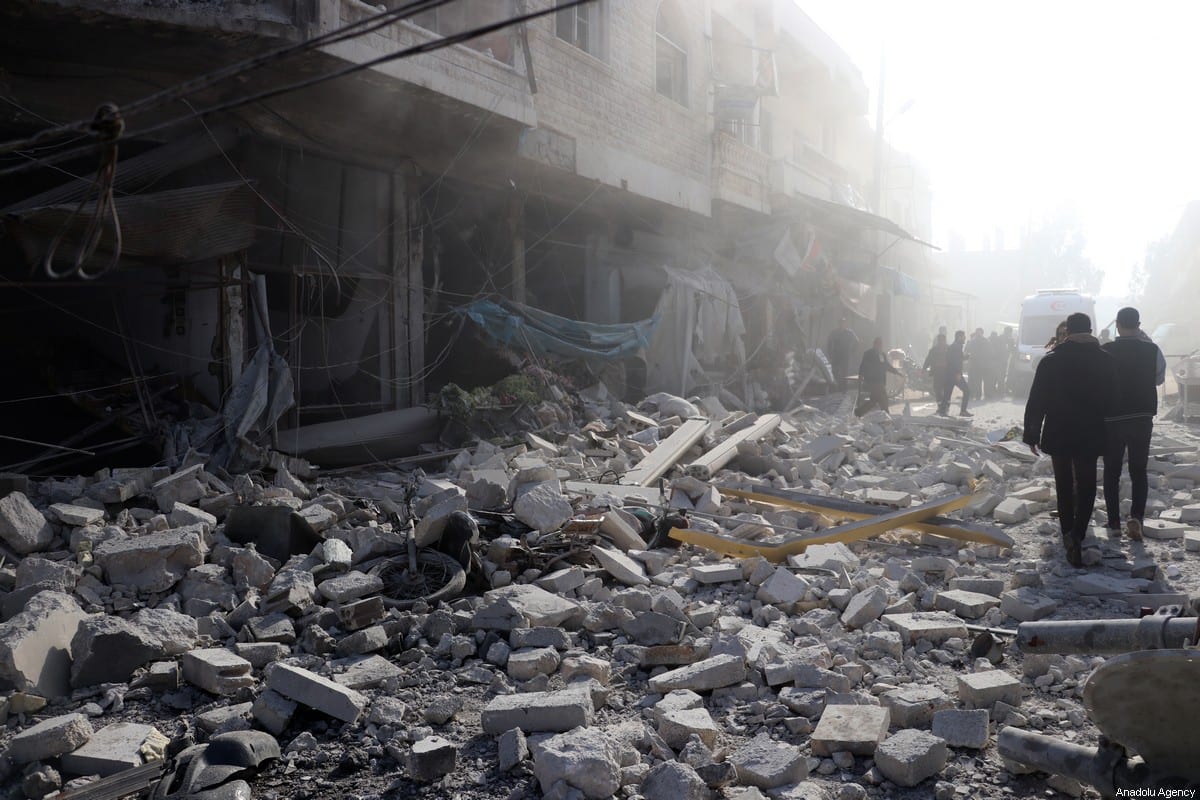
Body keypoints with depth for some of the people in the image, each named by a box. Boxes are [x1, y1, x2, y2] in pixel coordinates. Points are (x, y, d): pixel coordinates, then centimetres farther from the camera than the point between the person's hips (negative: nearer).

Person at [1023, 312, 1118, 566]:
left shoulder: (1050, 361, -6)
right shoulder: (1107, 361, -2)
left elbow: (1036, 400, -6)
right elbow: (1112, 399, 2)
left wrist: (1031, 433, 1)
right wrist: (1109, 434, 10)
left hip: (1058, 434, 0)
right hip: (1091, 435, 0)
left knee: (1064, 484, 12)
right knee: (1085, 485, 5)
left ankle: (1069, 532, 9)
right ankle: (1077, 533, -11)